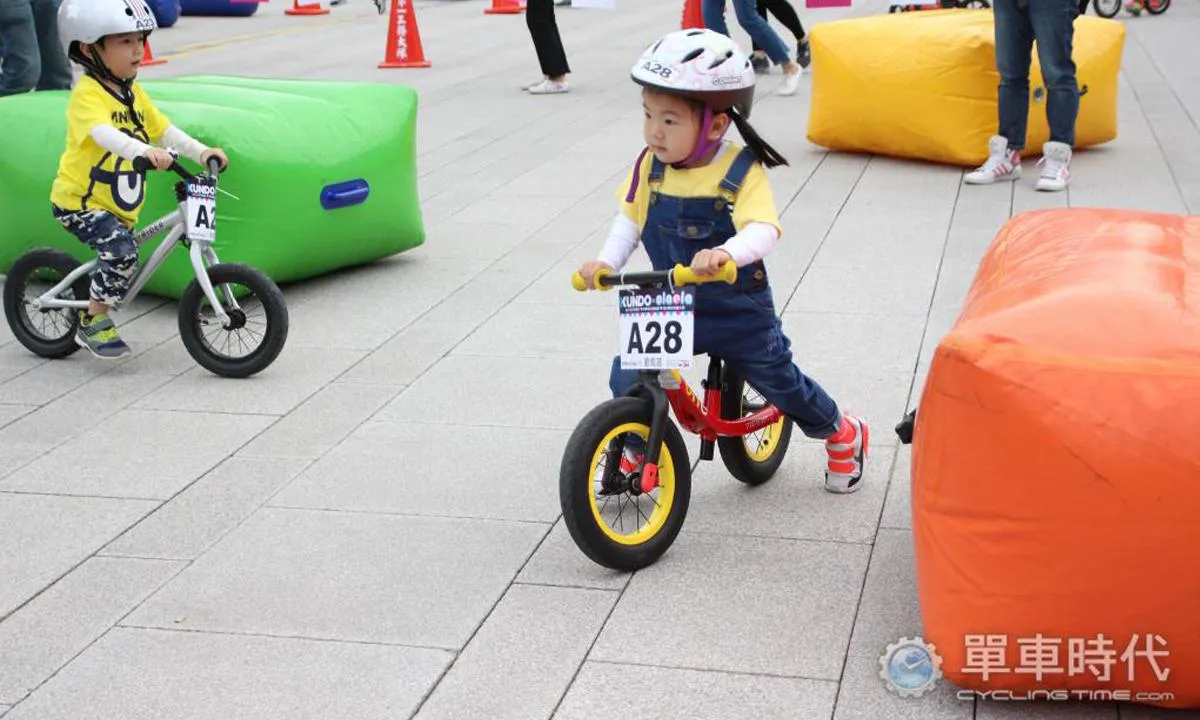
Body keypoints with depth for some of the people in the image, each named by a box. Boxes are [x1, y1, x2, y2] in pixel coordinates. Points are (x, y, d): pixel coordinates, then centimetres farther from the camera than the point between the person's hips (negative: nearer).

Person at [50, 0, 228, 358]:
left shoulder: (133, 93, 7)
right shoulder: (88, 94, -20)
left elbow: (163, 128, 9)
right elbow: (102, 133, -38)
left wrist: (201, 151, -5)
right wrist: (145, 151, -54)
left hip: (120, 205, 8)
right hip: (80, 200, -8)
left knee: (120, 258, 13)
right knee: (122, 251, -25)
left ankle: (93, 317, 37)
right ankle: (94, 322, -7)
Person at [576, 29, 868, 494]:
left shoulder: (741, 173, -21)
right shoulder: (650, 167, -9)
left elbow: (764, 229, -34)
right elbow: (630, 219, 2)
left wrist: (725, 253, -54)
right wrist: (606, 263, -14)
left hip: (738, 312, -3)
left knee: (778, 380, 11)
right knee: (628, 376, -12)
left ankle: (842, 434, 41)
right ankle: (638, 451, 16)